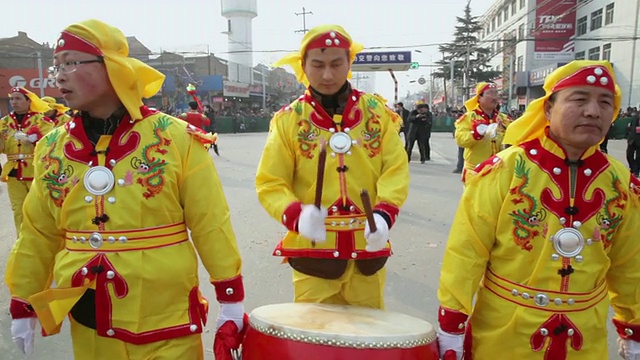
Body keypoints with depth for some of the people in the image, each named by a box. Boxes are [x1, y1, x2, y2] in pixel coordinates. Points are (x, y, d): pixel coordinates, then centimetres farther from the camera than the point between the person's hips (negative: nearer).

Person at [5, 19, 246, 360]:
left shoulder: (175, 138, -12)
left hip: (166, 319, -4)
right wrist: (22, 305, 14)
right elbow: (38, 235, 10)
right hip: (87, 322, 4)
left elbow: (210, 223, -9)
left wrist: (230, 298, -7)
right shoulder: (51, 148, 1)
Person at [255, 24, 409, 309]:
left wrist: (384, 214, -21)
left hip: (367, 248, 2)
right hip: (313, 251, -1)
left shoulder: (378, 112, 2)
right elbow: (270, 183, -5)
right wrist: (296, 215, -24)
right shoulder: (288, 120, -4)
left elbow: (396, 170, -2)